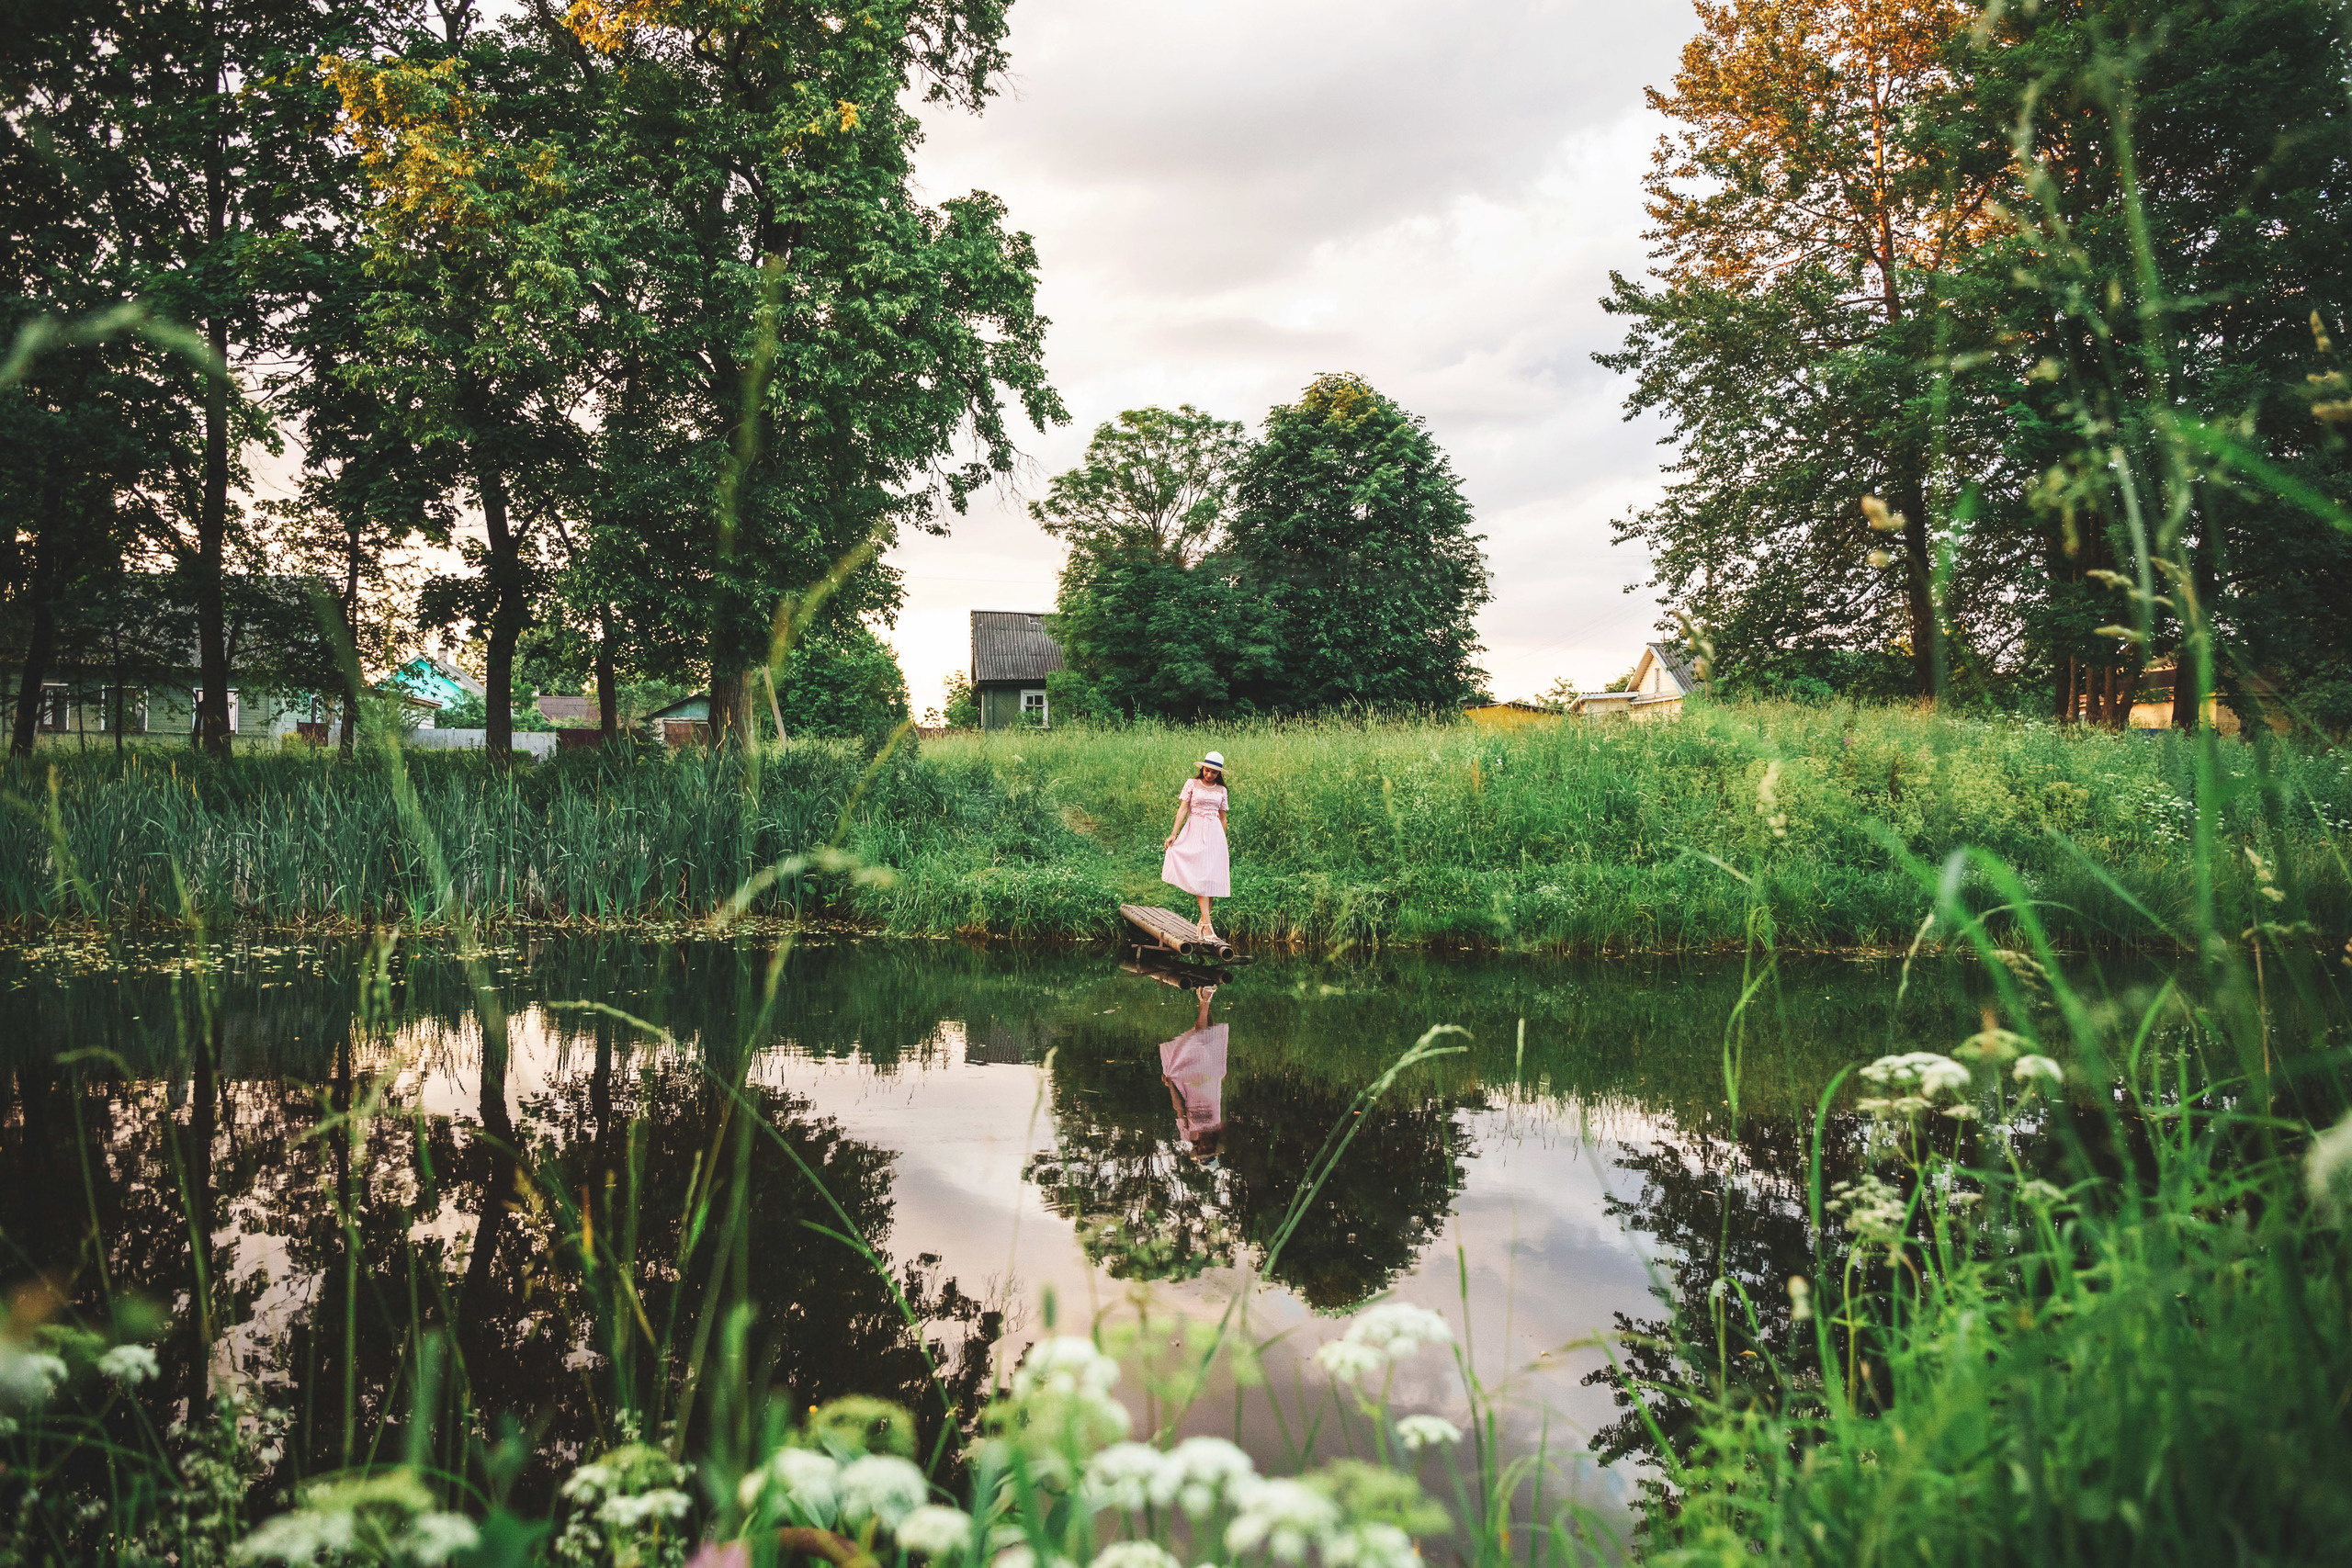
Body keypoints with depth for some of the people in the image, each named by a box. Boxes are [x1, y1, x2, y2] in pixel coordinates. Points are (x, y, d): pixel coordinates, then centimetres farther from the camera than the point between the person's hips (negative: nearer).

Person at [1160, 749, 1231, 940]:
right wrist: (1173, 834, -10)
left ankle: (1203, 920, 8)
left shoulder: (1221, 790, 12)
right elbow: (1183, 809, -2)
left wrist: (1224, 843, 20)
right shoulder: (1192, 784, 3)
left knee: (1212, 876, -2)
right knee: (1200, 876, -13)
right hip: (1195, 831, -3)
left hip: (1215, 833, 4)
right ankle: (1206, 924, -20)